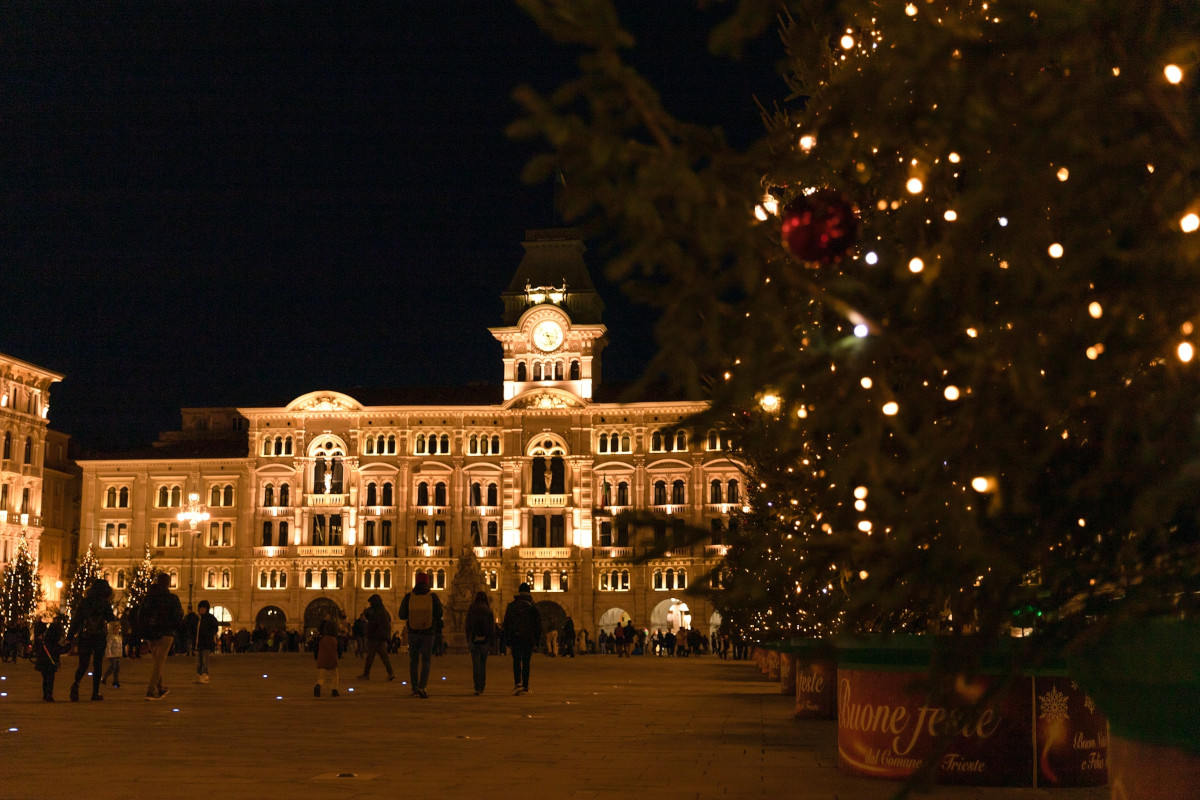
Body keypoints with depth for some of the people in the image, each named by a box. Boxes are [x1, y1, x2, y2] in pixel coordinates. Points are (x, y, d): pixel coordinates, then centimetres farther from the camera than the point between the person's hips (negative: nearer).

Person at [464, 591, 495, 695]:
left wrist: (468, 640, 12)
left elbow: (467, 626, 4)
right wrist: (491, 643, 3)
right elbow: (492, 628, -2)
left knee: (475, 664, -1)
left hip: (473, 639, -1)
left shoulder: (471, 610, 1)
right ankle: (481, 687, 20)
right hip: (485, 640, 1)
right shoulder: (489, 611, -2)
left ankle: (477, 687, -11)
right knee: (483, 664, 15)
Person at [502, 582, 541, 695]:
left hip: (515, 638, 0)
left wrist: (508, 641, 11)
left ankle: (517, 683, -16)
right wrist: (537, 640, 6)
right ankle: (525, 687, 5)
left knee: (516, 661, 4)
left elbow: (506, 624, 7)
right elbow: (538, 625, 0)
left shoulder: (511, 606, 5)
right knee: (526, 663, 6)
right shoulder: (533, 606, 0)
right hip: (529, 639, 0)